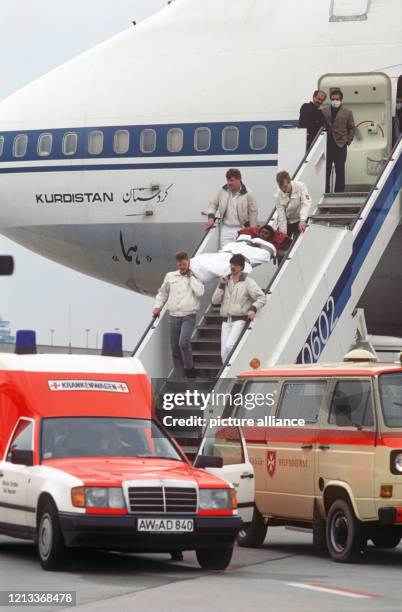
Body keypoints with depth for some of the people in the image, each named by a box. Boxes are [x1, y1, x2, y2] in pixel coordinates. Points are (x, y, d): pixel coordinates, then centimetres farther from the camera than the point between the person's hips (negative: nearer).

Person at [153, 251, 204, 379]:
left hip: (188, 316, -4)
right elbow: (162, 293, 21)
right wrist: (158, 306, 7)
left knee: (183, 342, -26)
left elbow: (199, 292, -12)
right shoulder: (170, 276, 13)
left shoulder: (195, 278, 5)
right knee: (175, 349, 4)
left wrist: (190, 277, -6)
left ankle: (189, 368, -3)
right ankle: (180, 379, 10)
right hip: (173, 316, 4)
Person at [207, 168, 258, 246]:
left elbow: (253, 213, -2)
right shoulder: (222, 191, 3)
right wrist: (211, 217, -2)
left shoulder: (248, 193, -7)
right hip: (226, 228, 3)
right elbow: (213, 204, 17)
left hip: (241, 229, -3)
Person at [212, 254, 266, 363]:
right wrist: (221, 286, -1)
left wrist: (253, 309, -22)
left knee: (229, 346, -23)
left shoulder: (248, 282, 0)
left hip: (240, 320, -6)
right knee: (224, 353, 1)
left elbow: (262, 298, -6)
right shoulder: (225, 281, 15)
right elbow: (215, 301, 10)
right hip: (226, 322, 6)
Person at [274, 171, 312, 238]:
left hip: (300, 220, -2)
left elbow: (306, 204, -29)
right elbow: (281, 216, -18)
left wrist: (302, 220, -44)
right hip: (287, 221, 2)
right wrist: (283, 233, -23)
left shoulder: (300, 186, -23)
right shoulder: (278, 196, -19)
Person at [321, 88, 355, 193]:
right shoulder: (324, 112, 8)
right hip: (327, 145, 1)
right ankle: (325, 192, 8)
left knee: (340, 171, 1)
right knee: (326, 170, 2)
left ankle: (339, 192, 6)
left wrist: (348, 141, 0)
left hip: (340, 145, -1)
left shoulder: (347, 113, 6)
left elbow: (352, 128, 9)